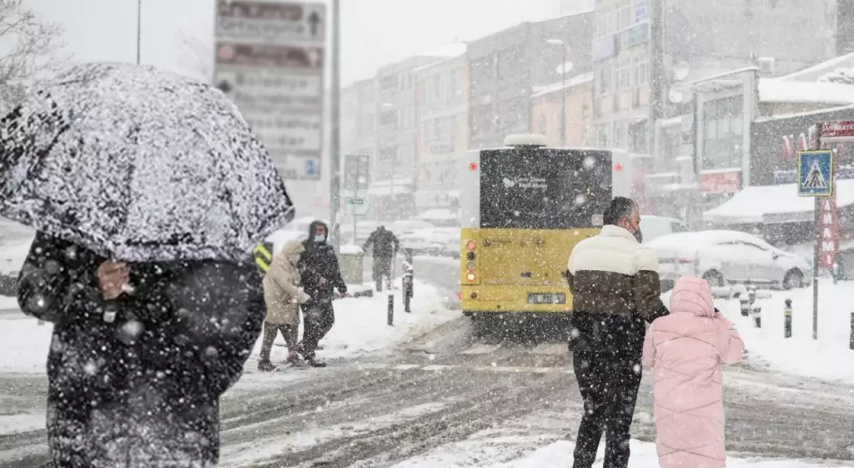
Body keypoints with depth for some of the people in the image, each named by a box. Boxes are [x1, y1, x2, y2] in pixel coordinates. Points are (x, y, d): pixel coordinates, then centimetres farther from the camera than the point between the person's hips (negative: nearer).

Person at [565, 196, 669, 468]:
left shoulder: (581, 250, 6)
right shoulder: (639, 255, -11)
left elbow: (575, 289, 12)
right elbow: (649, 306, -16)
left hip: (583, 345, 5)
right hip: (622, 347, -5)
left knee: (593, 410, 19)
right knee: (619, 416, 5)